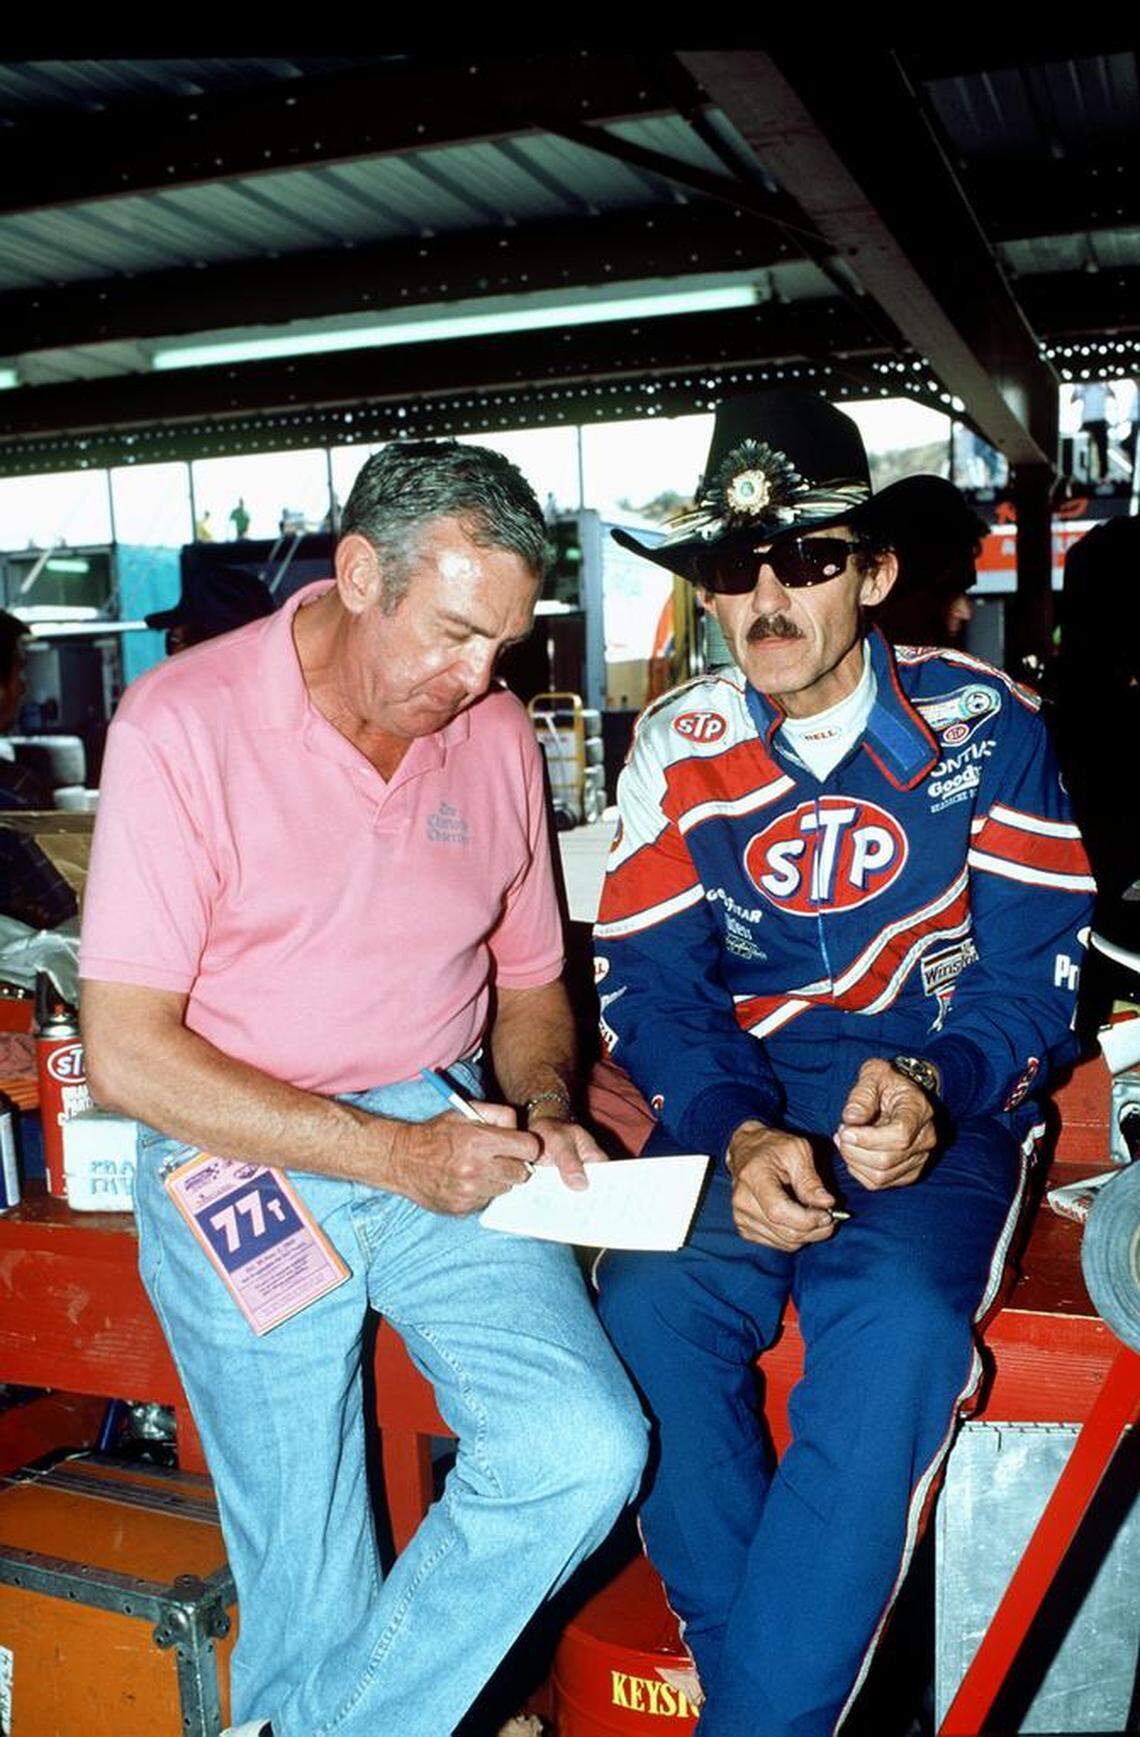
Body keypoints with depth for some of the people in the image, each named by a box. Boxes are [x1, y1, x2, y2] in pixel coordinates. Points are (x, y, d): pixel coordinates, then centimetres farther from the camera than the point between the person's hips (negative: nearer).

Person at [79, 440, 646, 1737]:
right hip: (237, 1158, -3)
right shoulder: (183, 722, -11)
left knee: (587, 1449, -16)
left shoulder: (498, 736, 4)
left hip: (447, 1135, 4)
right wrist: (388, 1152, -19)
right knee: (308, 1601, 2)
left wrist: (543, 1109, -4)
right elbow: (128, 1056, -14)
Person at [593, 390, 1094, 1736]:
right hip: (746, 1096, 2)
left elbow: (1031, 971, -4)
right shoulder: (677, 749, 3)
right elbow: (652, 985, -2)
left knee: (899, 1324, -31)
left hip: (941, 1095, -1)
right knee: (649, 1306, -26)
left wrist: (933, 1092, -26)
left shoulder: (984, 724, -2)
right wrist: (739, 1136, -21)